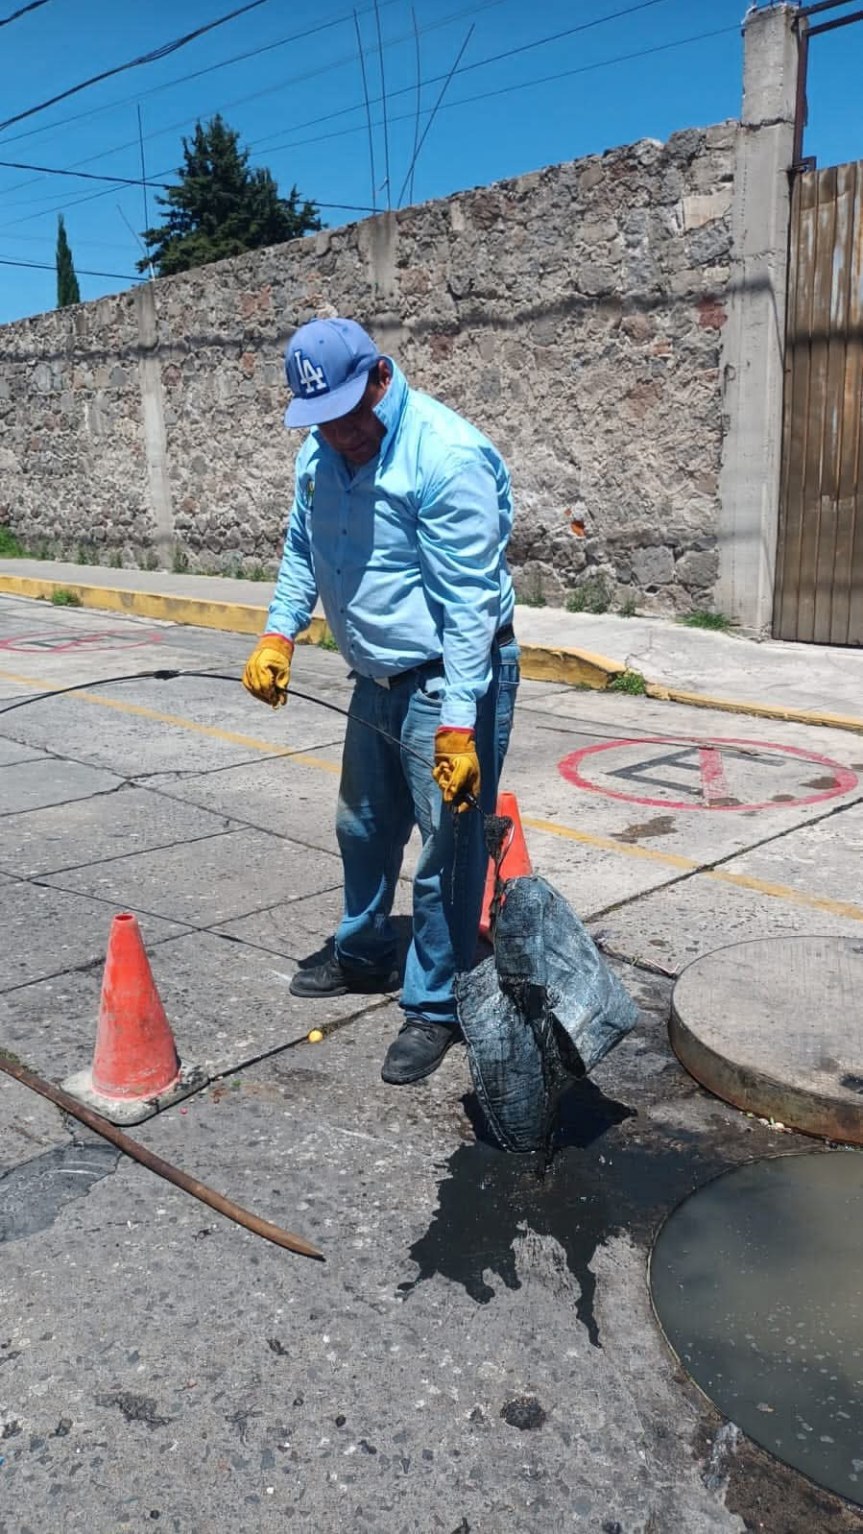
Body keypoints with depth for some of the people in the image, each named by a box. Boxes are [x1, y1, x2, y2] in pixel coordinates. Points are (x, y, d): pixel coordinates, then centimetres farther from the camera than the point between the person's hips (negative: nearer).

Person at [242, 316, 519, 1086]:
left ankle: (436, 1007, 16)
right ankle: (364, 957, 43)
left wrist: (457, 727, -28)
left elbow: (470, 605, -26)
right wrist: (279, 633, 1)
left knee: (447, 851, 0)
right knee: (364, 830, 22)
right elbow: (302, 549, 15)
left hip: (448, 682, -8)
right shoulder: (320, 451, 1)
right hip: (376, 679, 8)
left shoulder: (448, 457, -24)